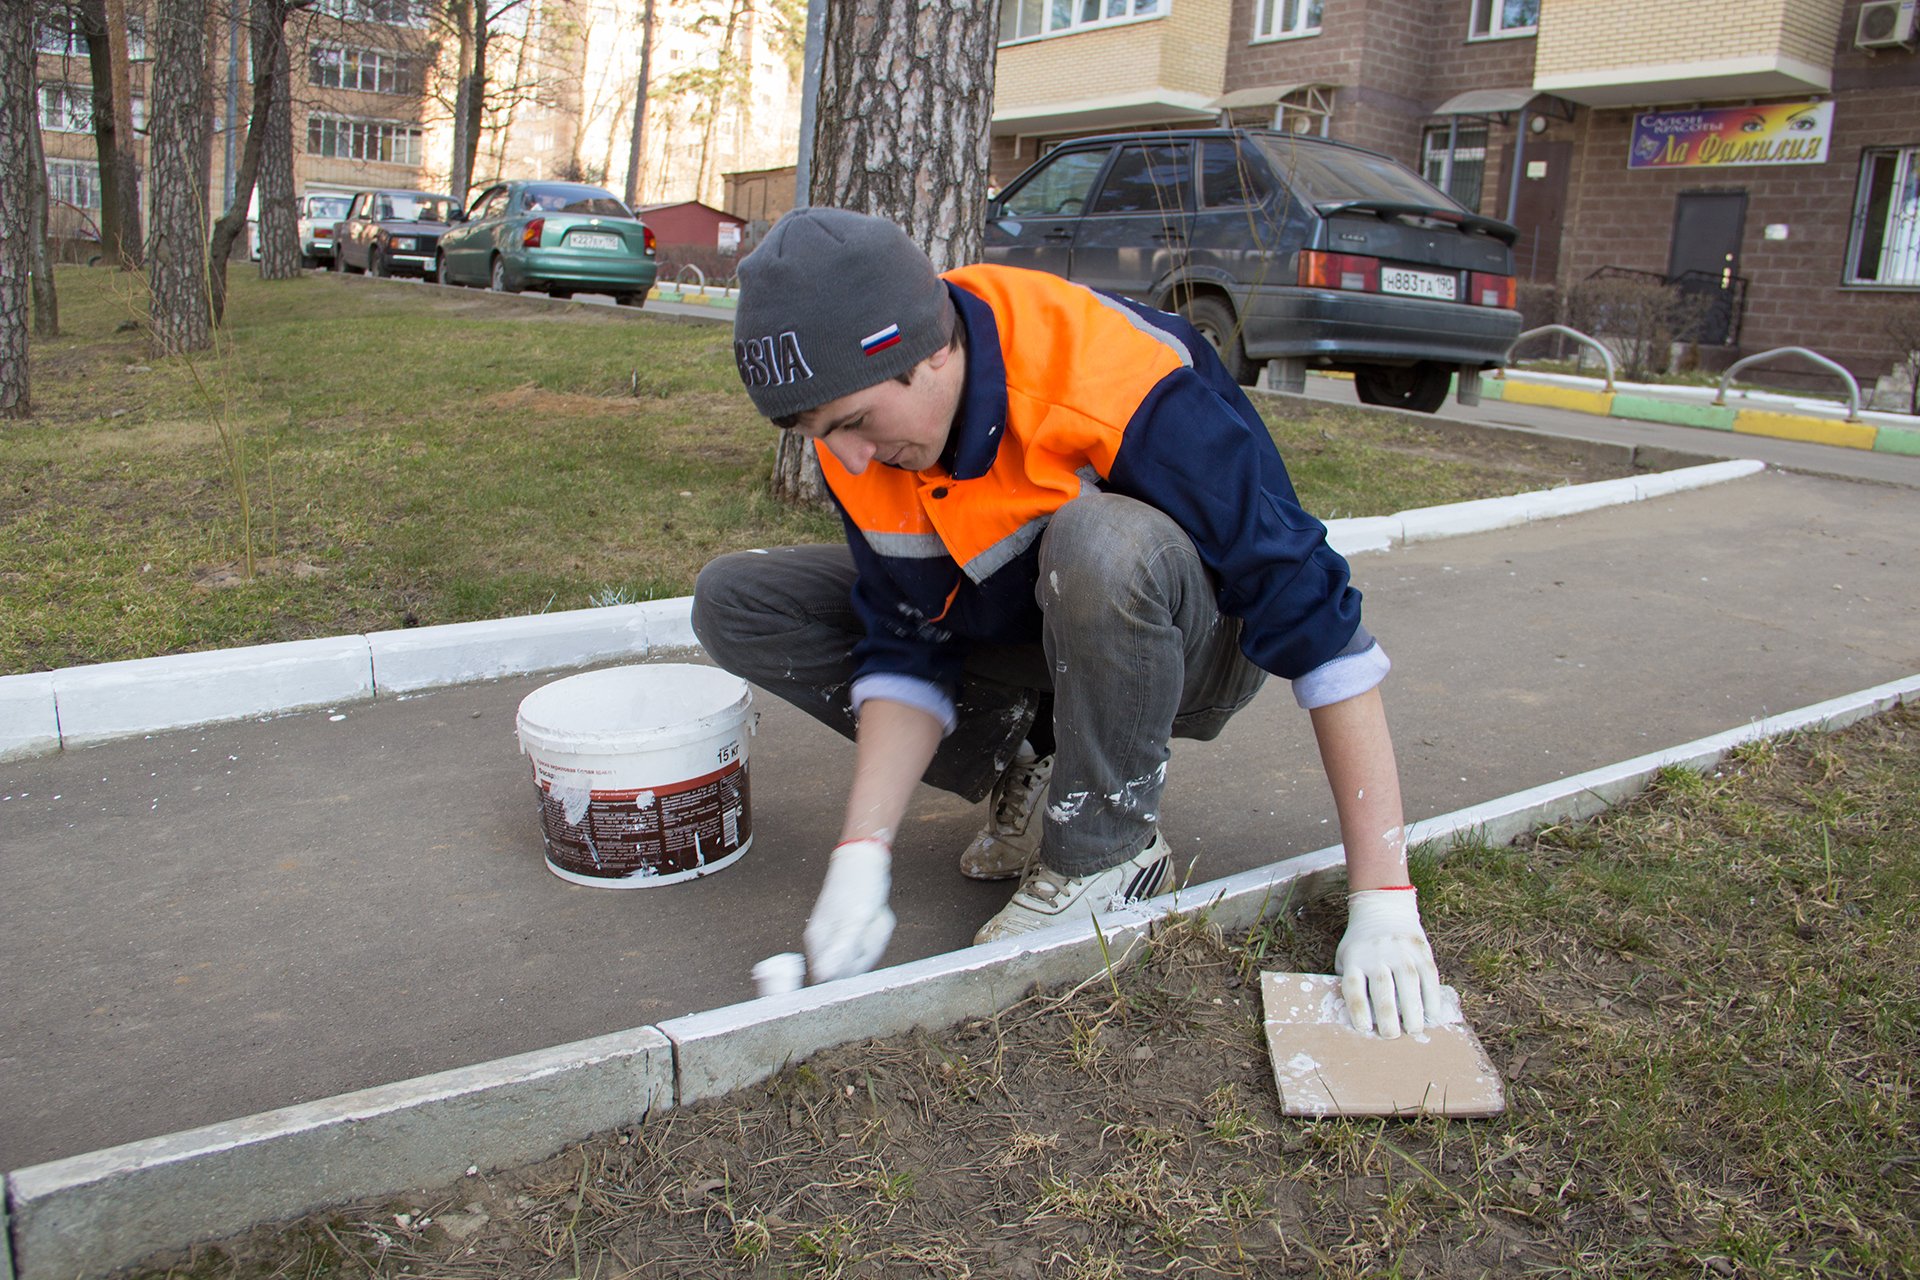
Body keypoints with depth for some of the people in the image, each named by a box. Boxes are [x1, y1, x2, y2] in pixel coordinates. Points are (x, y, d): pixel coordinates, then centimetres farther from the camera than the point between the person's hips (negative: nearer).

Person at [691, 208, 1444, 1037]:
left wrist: (1382, 901, -32)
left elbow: (1317, 625, -32)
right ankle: (1026, 782, -2)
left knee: (1098, 541, -42)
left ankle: (1110, 852, -17)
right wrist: (863, 851, -24)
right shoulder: (857, 421, -16)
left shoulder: (1118, 384, -35)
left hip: (1196, 644, -5)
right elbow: (907, 648, -10)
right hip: (1010, 630, 6)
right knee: (736, 602, -8)